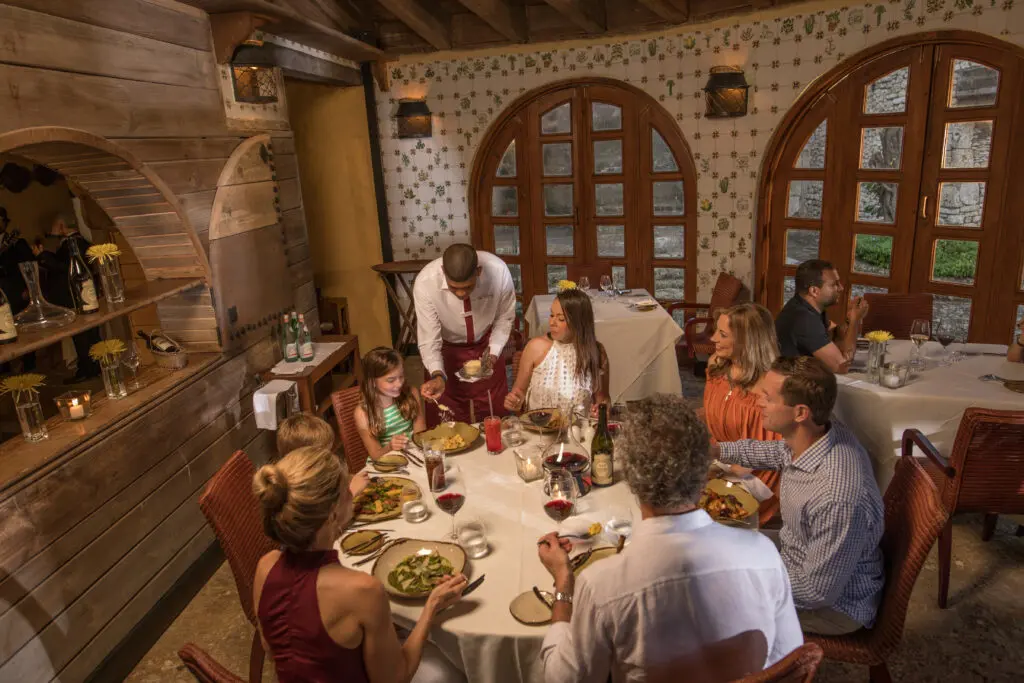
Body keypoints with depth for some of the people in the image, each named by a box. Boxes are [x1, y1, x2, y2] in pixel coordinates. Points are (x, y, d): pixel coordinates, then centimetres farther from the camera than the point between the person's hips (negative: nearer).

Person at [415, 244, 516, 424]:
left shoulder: (498, 271, -30)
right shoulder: (424, 283, -32)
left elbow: (505, 317, -10)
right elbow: (429, 340, -24)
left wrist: (493, 352, -20)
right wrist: (437, 375, -39)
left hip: (485, 342, 1)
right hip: (446, 347, -1)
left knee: (495, 412, 12)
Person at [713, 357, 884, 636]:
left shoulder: (837, 497, -41)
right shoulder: (821, 433, -15)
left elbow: (819, 593, -29)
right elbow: (771, 451, 11)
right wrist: (715, 450, 4)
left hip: (836, 605, -8)